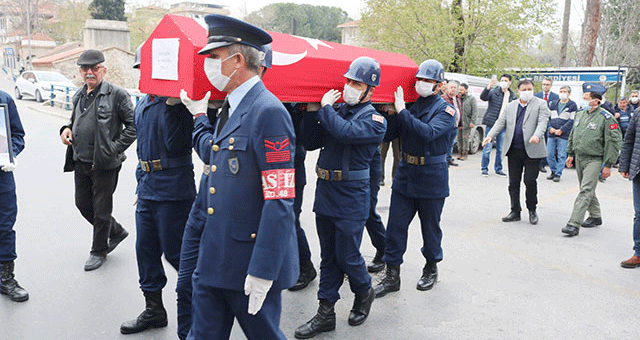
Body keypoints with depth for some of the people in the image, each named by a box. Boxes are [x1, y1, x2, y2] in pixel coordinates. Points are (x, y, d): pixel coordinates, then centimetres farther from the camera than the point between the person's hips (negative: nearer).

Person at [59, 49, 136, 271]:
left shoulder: (117, 94, -10)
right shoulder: (79, 96, 12)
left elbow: (133, 125, -11)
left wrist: (114, 149, -16)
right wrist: (67, 129, 3)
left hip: (104, 163, -7)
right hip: (80, 162, 7)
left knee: (101, 209, 4)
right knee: (83, 204, 15)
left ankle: (99, 251, 24)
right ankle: (116, 232, 36)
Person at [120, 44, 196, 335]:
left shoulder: (177, 102, -13)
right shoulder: (142, 104, 14)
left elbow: (176, 145, -24)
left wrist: (170, 107, -28)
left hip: (172, 188, -9)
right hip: (147, 188, 9)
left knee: (174, 252, -1)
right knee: (146, 249, 13)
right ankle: (153, 309, 26)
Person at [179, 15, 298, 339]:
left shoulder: (268, 111, -19)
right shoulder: (229, 108, 11)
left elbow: (280, 202, -23)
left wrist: (262, 271, -23)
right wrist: (199, 114, 29)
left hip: (250, 261, -8)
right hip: (213, 258, 8)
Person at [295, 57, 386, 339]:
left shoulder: (375, 120, -9)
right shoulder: (337, 111, 10)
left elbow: (345, 132, -28)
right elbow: (310, 143, 7)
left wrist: (325, 107, -14)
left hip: (351, 199, -6)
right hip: (325, 193, 6)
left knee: (347, 256, 4)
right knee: (328, 257, 13)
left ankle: (364, 292, 34)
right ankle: (325, 313, 23)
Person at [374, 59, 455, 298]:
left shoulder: (445, 110, -7)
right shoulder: (409, 104, 5)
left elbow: (429, 132, -27)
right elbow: (388, 135, 3)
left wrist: (402, 111, -26)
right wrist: (393, 112, -13)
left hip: (432, 178, -4)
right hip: (405, 174, 4)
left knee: (430, 226, 11)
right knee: (395, 226, 3)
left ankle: (431, 269, 34)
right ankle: (392, 276, 15)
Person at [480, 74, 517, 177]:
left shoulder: (512, 95, 11)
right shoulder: (494, 91, -1)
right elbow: (483, 97, -16)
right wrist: (488, 87, -31)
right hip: (491, 124, -3)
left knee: (500, 149, 9)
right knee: (488, 147, -2)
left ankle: (498, 169, 20)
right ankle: (484, 169, 8)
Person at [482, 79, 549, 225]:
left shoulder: (541, 104, 3)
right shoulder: (510, 106, 15)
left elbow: (542, 122, -11)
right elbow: (500, 122, 8)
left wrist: (537, 136, -30)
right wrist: (490, 135, -9)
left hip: (532, 151, -4)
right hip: (514, 151, 4)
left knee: (530, 181, -3)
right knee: (513, 183, 8)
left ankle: (532, 210, 17)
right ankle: (515, 211, 19)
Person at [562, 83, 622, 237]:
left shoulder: (606, 118, -12)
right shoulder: (580, 114, 9)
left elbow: (614, 142, -12)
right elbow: (572, 136, 21)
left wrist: (608, 165, -13)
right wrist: (570, 154, 18)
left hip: (595, 160, -7)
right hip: (579, 158, 7)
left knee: (586, 191, -13)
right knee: (587, 190, 16)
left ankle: (574, 224, -16)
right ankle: (595, 216, 34)